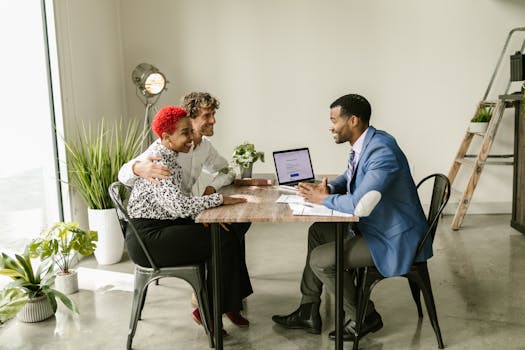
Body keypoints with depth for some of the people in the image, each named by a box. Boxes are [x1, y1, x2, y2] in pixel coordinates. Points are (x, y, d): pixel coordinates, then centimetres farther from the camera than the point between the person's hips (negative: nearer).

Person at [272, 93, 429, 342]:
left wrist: (324, 199, -16)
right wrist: (327, 188, -1)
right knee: (318, 232, 13)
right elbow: (349, 178, 21)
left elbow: (359, 204, -34)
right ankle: (308, 313, 21)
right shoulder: (363, 144, 4)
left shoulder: (382, 151, -27)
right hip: (375, 225, 10)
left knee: (321, 260, -12)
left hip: (396, 240, -10)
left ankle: (363, 318, 11)